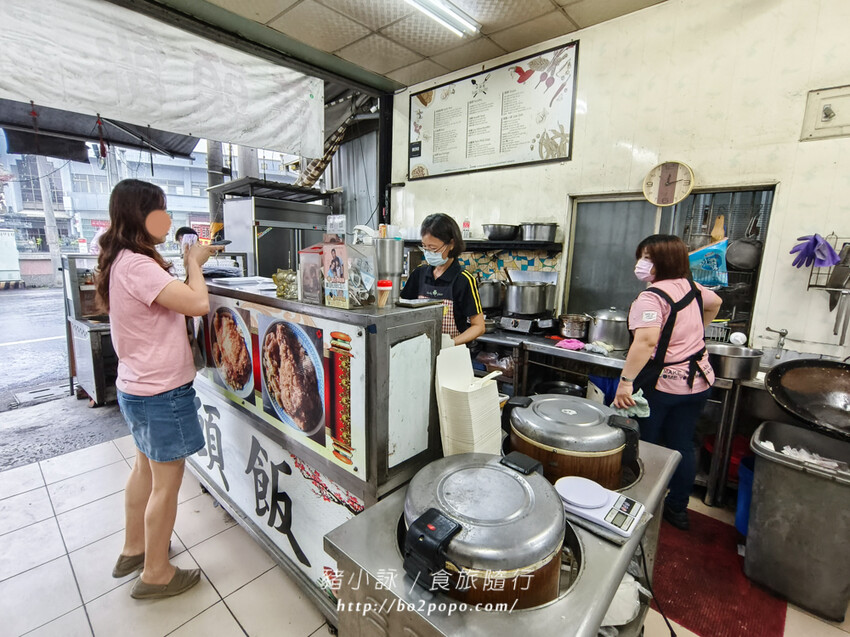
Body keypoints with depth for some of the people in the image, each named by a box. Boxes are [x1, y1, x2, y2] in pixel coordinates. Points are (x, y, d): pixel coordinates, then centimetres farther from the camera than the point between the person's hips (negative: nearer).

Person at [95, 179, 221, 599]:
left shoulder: (125, 261, 8)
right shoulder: (137, 265, -24)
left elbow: (169, 300, 12)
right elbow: (198, 303, -29)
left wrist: (189, 263, 3)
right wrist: (194, 263, -14)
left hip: (138, 387, 10)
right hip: (162, 392, -10)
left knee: (145, 468, 25)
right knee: (167, 483, 6)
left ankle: (133, 549, 45)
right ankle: (155, 574, 26)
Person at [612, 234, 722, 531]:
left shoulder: (651, 297, -20)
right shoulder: (691, 287, 5)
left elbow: (647, 341, -34)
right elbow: (715, 302, 27)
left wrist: (625, 381, -33)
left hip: (660, 384, -7)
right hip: (697, 381, 7)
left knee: (643, 446, 9)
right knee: (682, 445, 17)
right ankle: (678, 508, 33)